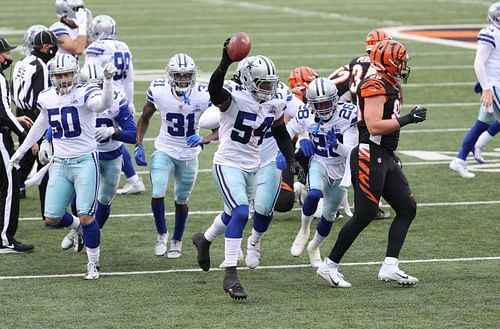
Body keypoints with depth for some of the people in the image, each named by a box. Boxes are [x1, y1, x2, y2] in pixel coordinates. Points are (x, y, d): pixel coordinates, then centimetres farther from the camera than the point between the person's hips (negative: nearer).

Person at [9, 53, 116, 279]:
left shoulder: (85, 93, -13)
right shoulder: (47, 98, 5)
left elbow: (103, 104, -36)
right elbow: (40, 125, 23)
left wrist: (107, 81, -53)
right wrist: (21, 150, 30)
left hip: (85, 162, -6)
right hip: (60, 164, 6)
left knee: (86, 216, -11)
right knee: (52, 218, 3)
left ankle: (94, 264, 7)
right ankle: (76, 226, 37)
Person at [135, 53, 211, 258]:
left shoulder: (203, 96, -20)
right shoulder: (158, 91, -16)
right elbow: (145, 118, 3)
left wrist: (203, 139, -35)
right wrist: (138, 145, -5)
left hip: (189, 155, 0)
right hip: (164, 151, 0)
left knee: (181, 201, 13)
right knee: (157, 195, -15)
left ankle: (176, 242, 36)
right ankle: (162, 235, 12)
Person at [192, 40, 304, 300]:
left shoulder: (274, 105, -2)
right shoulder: (234, 97, -21)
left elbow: (281, 135, 15)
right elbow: (214, 90, -45)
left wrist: (291, 160, 3)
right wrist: (225, 64, -61)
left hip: (252, 168, 7)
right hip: (228, 164, -7)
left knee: (235, 214, 25)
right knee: (241, 213, -24)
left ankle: (204, 239, 57)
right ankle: (230, 276, -20)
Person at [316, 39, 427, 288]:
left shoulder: (390, 86, 16)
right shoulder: (375, 86, -15)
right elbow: (374, 127, -23)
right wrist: (407, 119, -23)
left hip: (386, 157, 10)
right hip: (370, 157, -10)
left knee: (407, 208, 5)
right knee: (364, 215, -7)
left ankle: (389, 267, 2)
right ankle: (329, 266, 4)